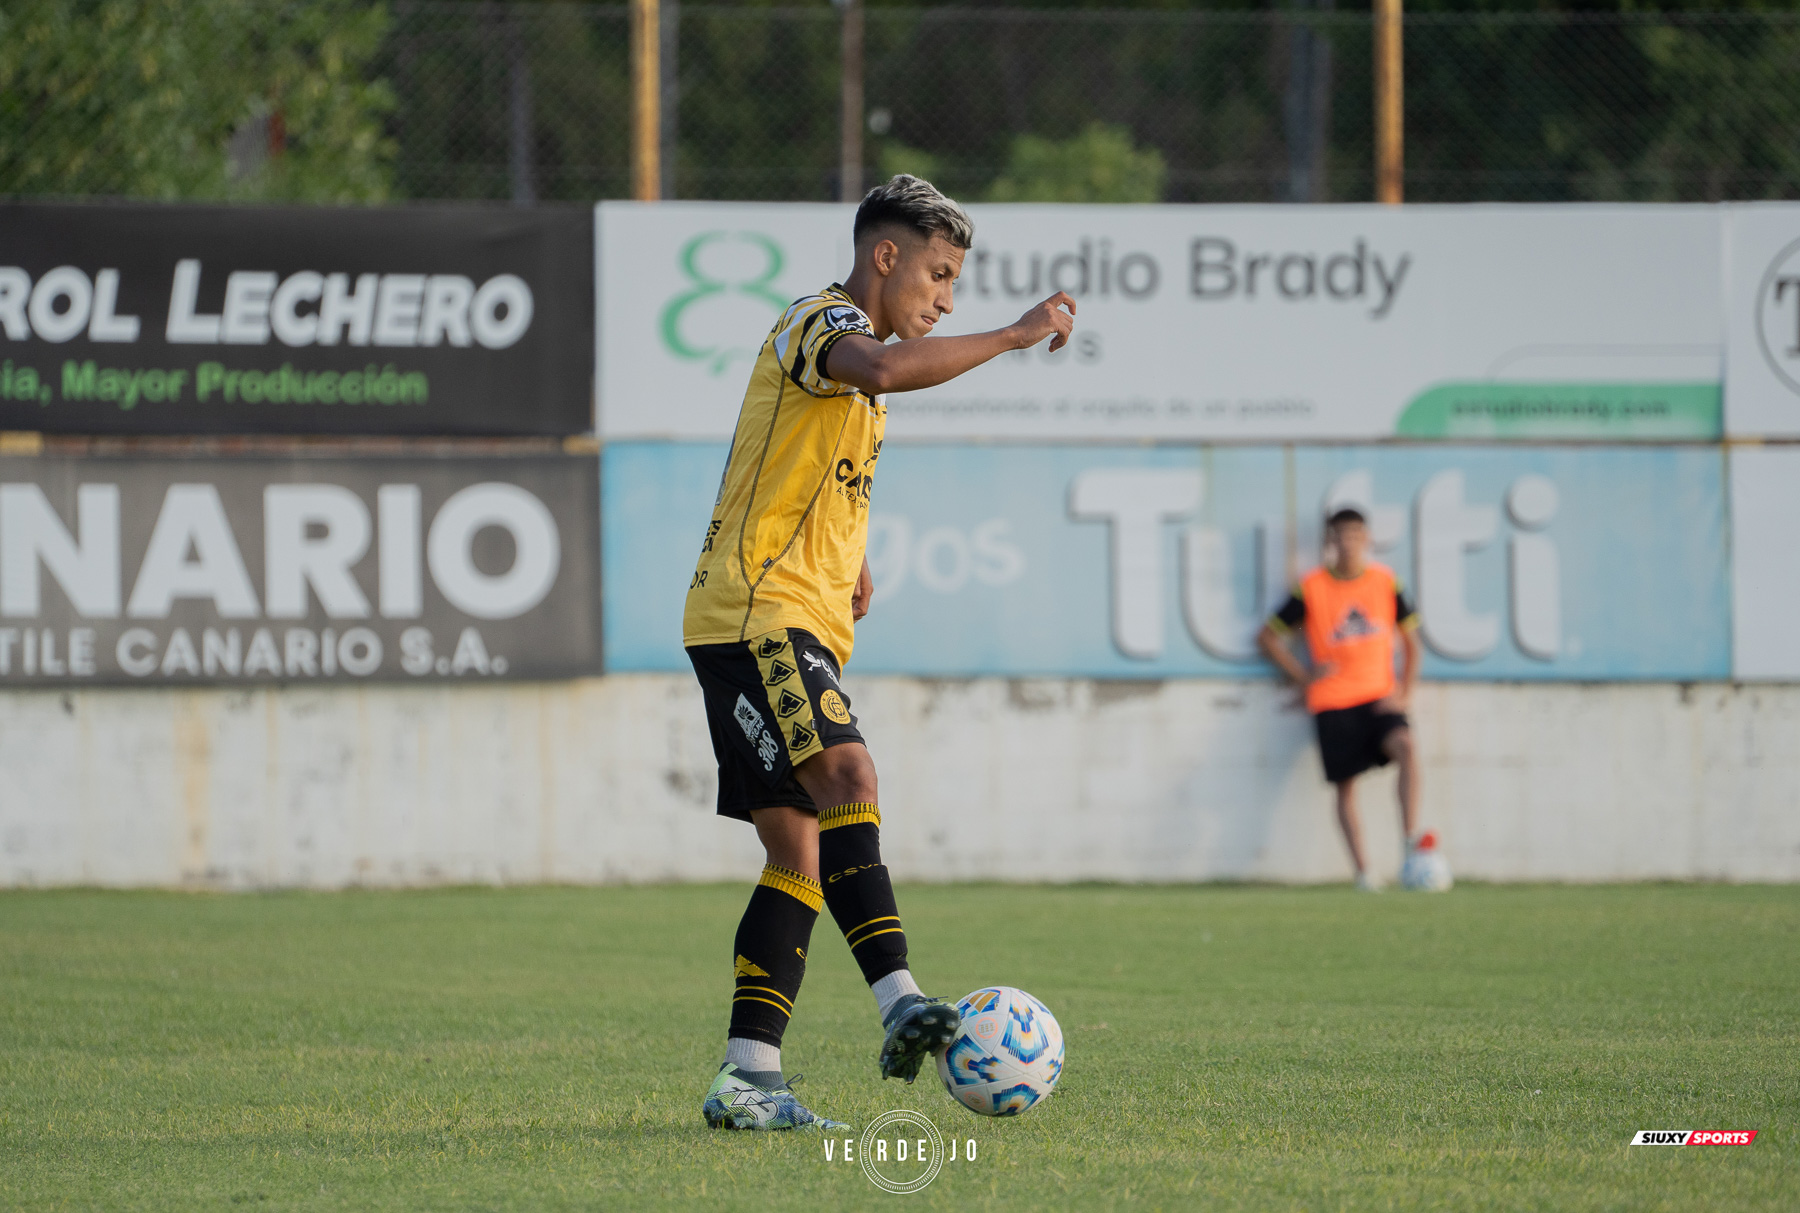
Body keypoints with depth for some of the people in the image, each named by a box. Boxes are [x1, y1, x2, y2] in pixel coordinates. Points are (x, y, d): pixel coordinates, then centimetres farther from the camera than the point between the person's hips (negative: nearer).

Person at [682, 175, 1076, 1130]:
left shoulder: (853, 374, 24)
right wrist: (1014, 337, -24)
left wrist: (849, 562, 24)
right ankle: (899, 1006, -41)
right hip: (755, 615, -10)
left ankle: (746, 1080, 2)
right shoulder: (819, 322, -6)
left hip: (803, 626, 10)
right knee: (846, 777, -28)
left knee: (798, 854, 4)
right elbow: (885, 368, -31)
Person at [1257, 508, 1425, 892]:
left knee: (1404, 746, -26)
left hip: (1379, 697, 1)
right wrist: (1304, 675, -2)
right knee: (1346, 785, -6)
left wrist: (1404, 694, 2)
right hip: (1332, 702, -1)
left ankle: (1411, 842, -31)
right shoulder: (1312, 587, 0)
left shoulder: (1386, 582, 5)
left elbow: (1410, 640, 13)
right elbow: (1268, 636, 8)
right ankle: (1362, 872, -1)